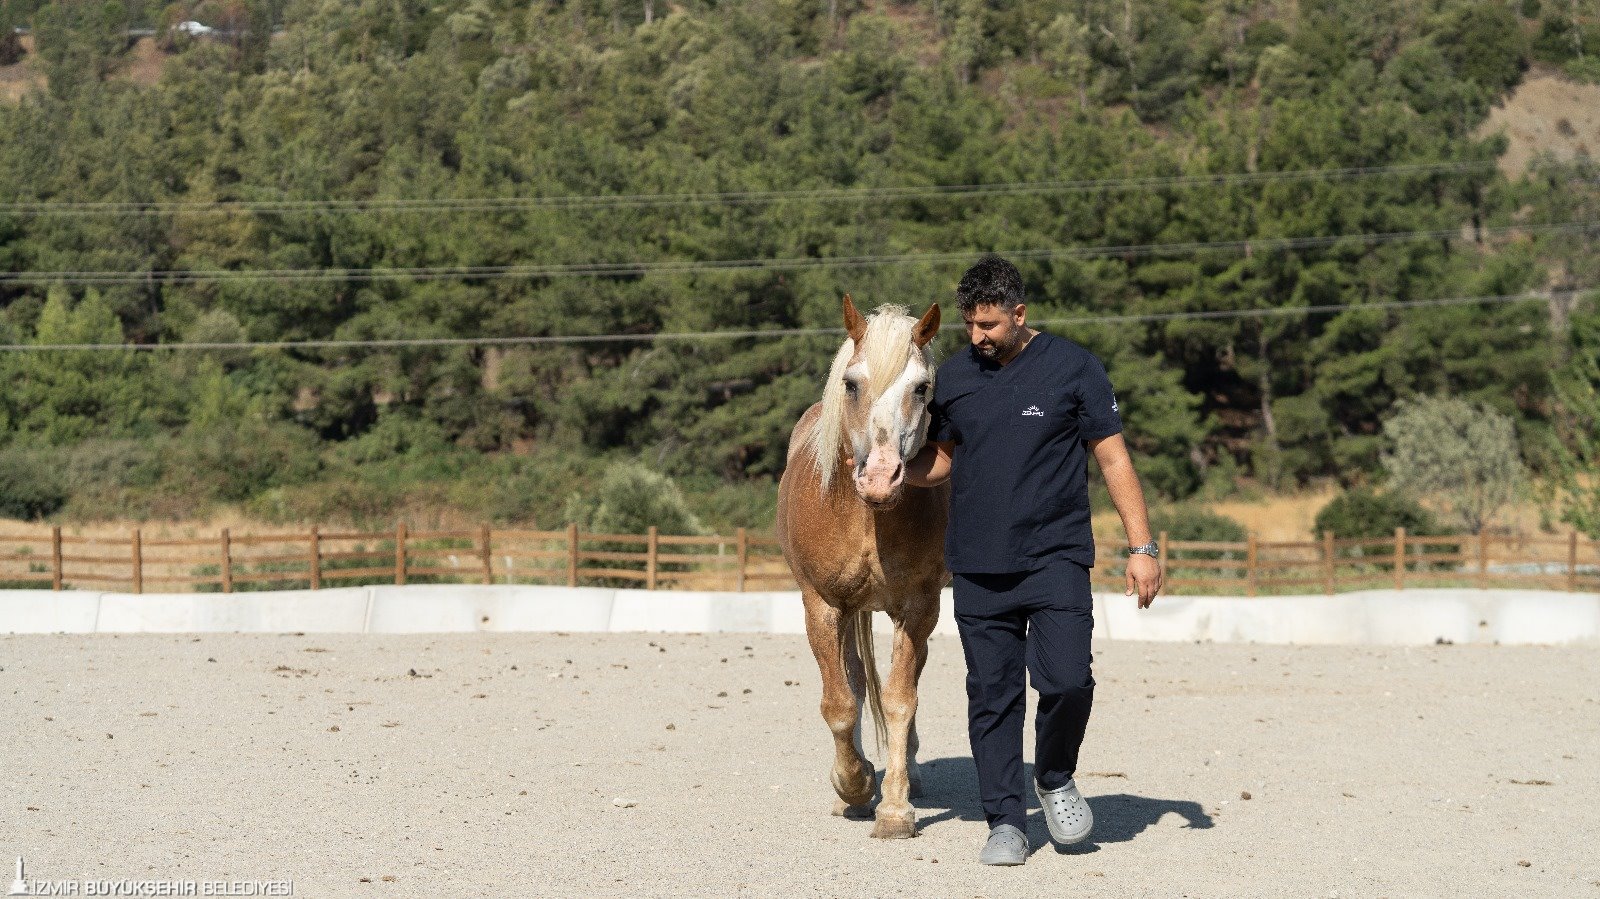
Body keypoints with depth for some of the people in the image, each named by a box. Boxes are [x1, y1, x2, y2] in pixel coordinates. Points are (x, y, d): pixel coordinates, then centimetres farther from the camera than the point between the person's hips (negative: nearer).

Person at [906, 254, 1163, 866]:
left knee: (1067, 681, -15)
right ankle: (1005, 821, 13)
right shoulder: (954, 376, 8)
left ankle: (1055, 779, 14)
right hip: (976, 566, 3)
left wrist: (1141, 546, -5)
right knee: (992, 694, 4)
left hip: (1055, 560, -3)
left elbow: (1113, 458, 0)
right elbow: (939, 459, 18)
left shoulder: (1073, 368, -2)